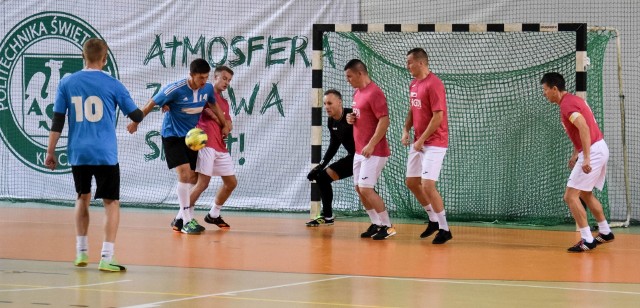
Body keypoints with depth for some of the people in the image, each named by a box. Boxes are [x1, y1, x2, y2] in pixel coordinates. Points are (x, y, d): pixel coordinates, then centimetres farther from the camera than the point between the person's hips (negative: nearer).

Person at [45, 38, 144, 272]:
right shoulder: (112, 85, -2)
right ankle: (106, 258, -9)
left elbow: (58, 121, 3)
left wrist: (51, 151, 9)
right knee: (111, 203, 2)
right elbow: (136, 116, 5)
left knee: (83, 198, 22)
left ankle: (81, 252, 23)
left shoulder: (67, 83, 3)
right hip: (105, 154, -3)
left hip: (78, 153, 3)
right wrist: (136, 116, 29)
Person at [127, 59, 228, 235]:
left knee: (193, 178, 6)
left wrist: (224, 125, 21)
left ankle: (180, 218, 19)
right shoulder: (175, 89, -24)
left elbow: (213, 106, 15)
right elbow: (151, 104, -12)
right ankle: (187, 221, -16)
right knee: (184, 174, -17)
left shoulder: (208, 88, -7)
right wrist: (135, 122, -4)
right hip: (172, 136, -6)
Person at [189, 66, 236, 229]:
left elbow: (229, 126, 10)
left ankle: (213, 214, 26)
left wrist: (215, 115, -8)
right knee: (203, 182, -14)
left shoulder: (224, 103, 22)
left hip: (221, 147, 8)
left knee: (231, 183, 11)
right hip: (207, 143, -8)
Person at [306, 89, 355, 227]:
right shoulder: (331, 122, 3)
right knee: (323, 177, 12)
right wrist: (321, 165, 11)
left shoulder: (351, 116, -23)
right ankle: (327, 217, 24)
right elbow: (334, 145, 14)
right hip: (352, 157, 9)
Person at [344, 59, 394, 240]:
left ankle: (387, 226, -4)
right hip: (360, 151, 10)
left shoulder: (374, 93, -16)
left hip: (373, 152, -10)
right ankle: (376, 224, 19)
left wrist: (371, 145, -26)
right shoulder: (358, 93, 13)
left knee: (366, 189, -12)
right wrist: (351, 119, 4)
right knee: (359, 189, 11)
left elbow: (384, 121, -22)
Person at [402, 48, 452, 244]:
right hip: (418, 143, 10)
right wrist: (406, 130, 4)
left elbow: (438, 116, -21)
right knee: (411, 182, 15)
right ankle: (433, 220, 30)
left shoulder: (434, 84, -18)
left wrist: (421, 140, -18)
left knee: (427, 186, -13)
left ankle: (444, 229, -2)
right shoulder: (414, 84, 10)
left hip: (434, 143, -10)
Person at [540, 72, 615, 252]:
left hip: (593, 151, -10)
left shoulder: (567, 105, -17)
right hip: (600, 148, 10)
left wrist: (586, 158, -34)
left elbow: (584, 128, -29)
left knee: (570, 196, -8)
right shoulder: (573, 100, 14)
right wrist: (576, 153, 20)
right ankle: (605, 232, 33)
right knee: (585, 194, 25)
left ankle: (587, 240, -9)